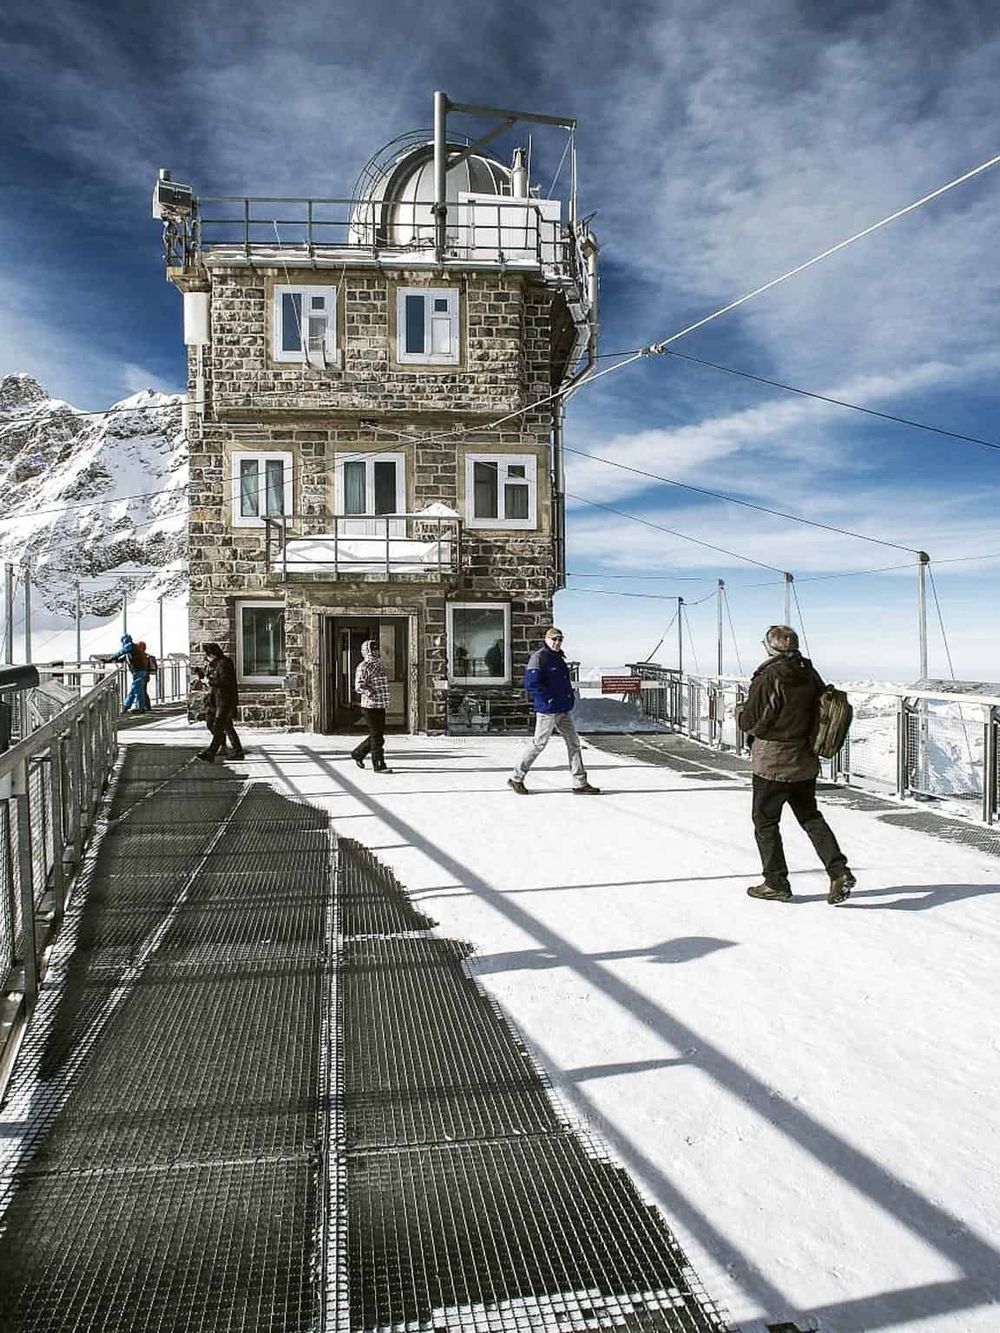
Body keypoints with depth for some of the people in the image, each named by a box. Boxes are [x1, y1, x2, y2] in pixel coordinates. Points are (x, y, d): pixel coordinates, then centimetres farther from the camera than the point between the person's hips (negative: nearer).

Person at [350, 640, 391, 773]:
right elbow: (359, 686, -19)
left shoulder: (379, 664, 17)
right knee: (377, 736, -6)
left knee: (378, 734, 14)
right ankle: (378, 765, -1)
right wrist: (369, 692, -36)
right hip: (370, 706, -8)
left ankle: (358, 753, 30)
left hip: (381, 706, 8)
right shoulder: (363, 667, -9)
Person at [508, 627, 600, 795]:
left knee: (574, 742, 6)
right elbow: (531, 683, -20)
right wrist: (549, 698, -17)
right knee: (539, 743, -1)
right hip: (547, 709, -9)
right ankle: (516, 778, 13)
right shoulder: (538, 657, -12)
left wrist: (570, 697, 14)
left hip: (564, 710, 9)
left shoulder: (559, 658, 16)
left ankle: (580, 783, 11)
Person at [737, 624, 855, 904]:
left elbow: (750, 722, -17)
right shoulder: (810, 674, 2)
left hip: (772, 763, -7)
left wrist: (740, 714, 4)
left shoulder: (767, 679, -19)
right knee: (810, 816, 18)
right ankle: (839, 871, 6)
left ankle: (776, 883, 14)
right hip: (805, 763, 7)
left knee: (765, 821, 8)